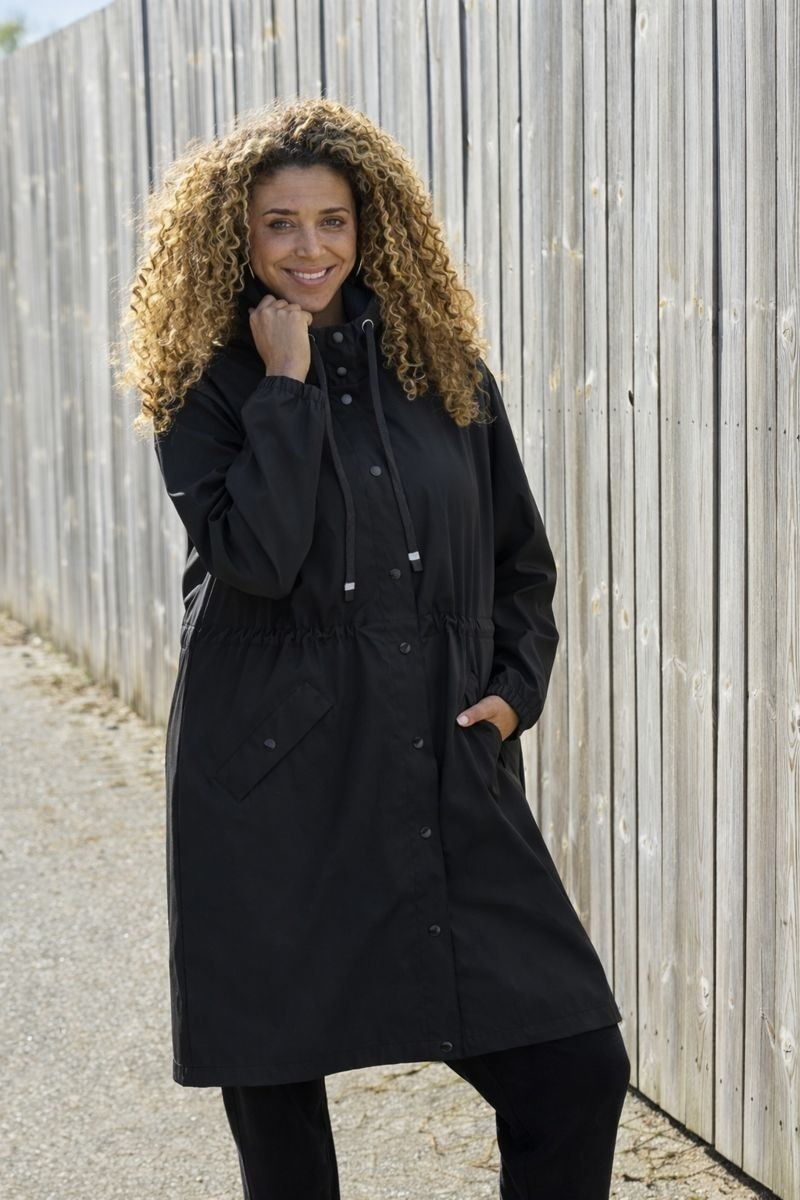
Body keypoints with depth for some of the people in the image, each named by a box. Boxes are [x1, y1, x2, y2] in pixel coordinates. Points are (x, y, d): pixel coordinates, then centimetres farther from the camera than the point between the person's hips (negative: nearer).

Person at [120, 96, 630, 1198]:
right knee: (273, 1089, 7)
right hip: (272, 782, -2)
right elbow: (257, 557, -18)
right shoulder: (205, 386, 0)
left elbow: (522, 559, 17)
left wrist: (513, 689, 3)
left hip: (448, 768, 3)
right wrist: (287, 384, -14)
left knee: (578, 1070, -4)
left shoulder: (443, 367, 9)